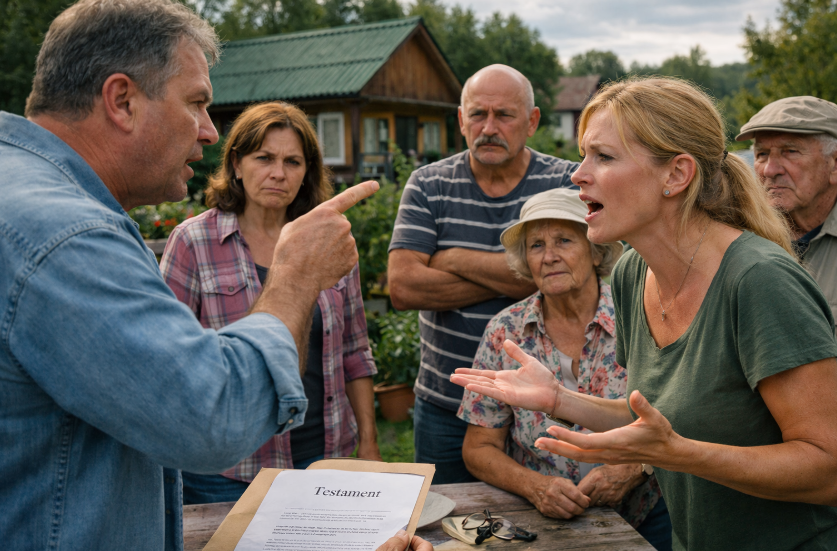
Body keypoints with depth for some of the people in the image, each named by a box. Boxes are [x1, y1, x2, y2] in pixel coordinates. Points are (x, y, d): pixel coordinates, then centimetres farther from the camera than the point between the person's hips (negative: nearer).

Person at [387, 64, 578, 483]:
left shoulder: (567, 183, -4)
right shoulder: (428, 186, 0)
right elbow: (402, 287, -12)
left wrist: (455, 260, -14)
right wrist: (510, 279, -15)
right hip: (444, 406, 2)